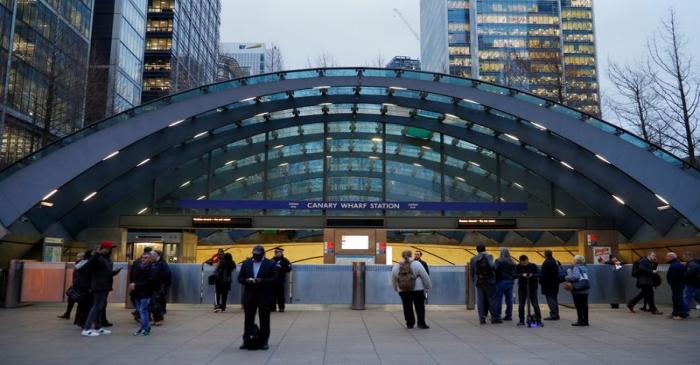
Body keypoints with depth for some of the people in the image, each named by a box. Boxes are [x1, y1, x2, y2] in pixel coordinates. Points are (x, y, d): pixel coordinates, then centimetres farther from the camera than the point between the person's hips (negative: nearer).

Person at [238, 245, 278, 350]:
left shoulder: (270, 264, -3)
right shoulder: (246, 263, 9)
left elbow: (274, 279, -7)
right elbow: (240, 278, 8)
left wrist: (262, 281, -22)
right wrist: (246, 280, -14)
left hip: (264, 297, -3)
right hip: (249, 296, 3)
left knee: (264, 321, 4)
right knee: (249, 320, 9)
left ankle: (263, 342, 13)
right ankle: (247, 341, 17)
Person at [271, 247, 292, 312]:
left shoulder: (284, 260, -1)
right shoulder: (272, 260, 13)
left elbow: (289, 268, -8)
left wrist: (281, 268, -19)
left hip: (280, 280, -4)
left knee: (280, 294, -1)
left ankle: (281, 308, 6)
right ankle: (273, 307, 14)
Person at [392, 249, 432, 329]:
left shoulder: (396, 267, 2)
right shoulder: (416, 264, -7)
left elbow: (393, 280, 10)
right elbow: (425, 276, -4)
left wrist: (396, 289, 23)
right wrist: (428, 286, 7)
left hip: (402, 291, 3)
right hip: (417, 289, -3)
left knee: (407, 307, 12)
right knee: (420, 307, 6)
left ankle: (409, 324, 16)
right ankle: (421, 323, 7)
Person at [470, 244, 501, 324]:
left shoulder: (473, 259, 6)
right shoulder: (488, 257, -3)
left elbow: (472, 272, 7)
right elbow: (492, 266, -19)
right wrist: (493, 273, 0)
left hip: (479, 282, 3)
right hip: (489, 281, -3)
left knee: (481, 301, 5)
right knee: (492, 299, 4)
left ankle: (482, 319, 4)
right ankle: (495, 318, 6)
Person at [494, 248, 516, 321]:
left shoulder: (499, 261, -9)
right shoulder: (512, 263, 9)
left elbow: (494, 269, -19)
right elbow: (515, 273, 10)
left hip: (501, 281, -6)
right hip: (510, 282, 6)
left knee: (498, 299, -2)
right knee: (509, 299, 9)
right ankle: (509, 315, 12)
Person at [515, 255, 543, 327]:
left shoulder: (533, 266, -3)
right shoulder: (518, 267, 0)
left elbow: (538, 274, -10)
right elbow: (515, 274, -12)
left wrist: (532, 275, -30)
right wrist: (522, 275, -30)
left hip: (532, 288, -2)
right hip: (522, 288, 2)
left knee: (535, 304, -4)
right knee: (521, 305, 4)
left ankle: (539, 321, 4)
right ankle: (521, 321, 15)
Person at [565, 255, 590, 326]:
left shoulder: (576, 268, -13)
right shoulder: (584, 268, 10)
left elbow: (576, 276, -28)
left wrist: (567, 278, -13)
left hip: (578, 289, -7)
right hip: (585, 289, 7)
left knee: (579, 306, 1)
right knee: (584, 306, 11)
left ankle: (580, 321, 3)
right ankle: (585, 321, 17)